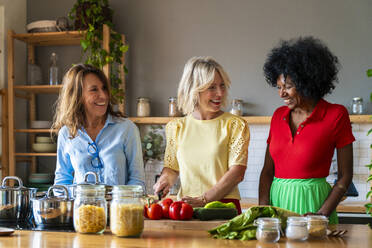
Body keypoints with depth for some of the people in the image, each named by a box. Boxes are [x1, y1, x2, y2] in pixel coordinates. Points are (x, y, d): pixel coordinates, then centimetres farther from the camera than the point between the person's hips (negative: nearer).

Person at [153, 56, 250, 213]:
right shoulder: (176, 127, 14)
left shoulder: (235, 125, 4)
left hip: (224, 206, -3)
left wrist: (203, 200, -11)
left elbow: (237, 172, -3)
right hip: (186, 208, 3)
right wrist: (166, 179, 2)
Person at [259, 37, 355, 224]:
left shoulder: (336, 115, -5)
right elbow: (267, 170, 9)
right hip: (277, 199, 4)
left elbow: (345, 176, -3)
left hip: (311, 202, -4)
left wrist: (322, 214, -13)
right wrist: (262, 211, -4)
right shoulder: (279, 115, 8)